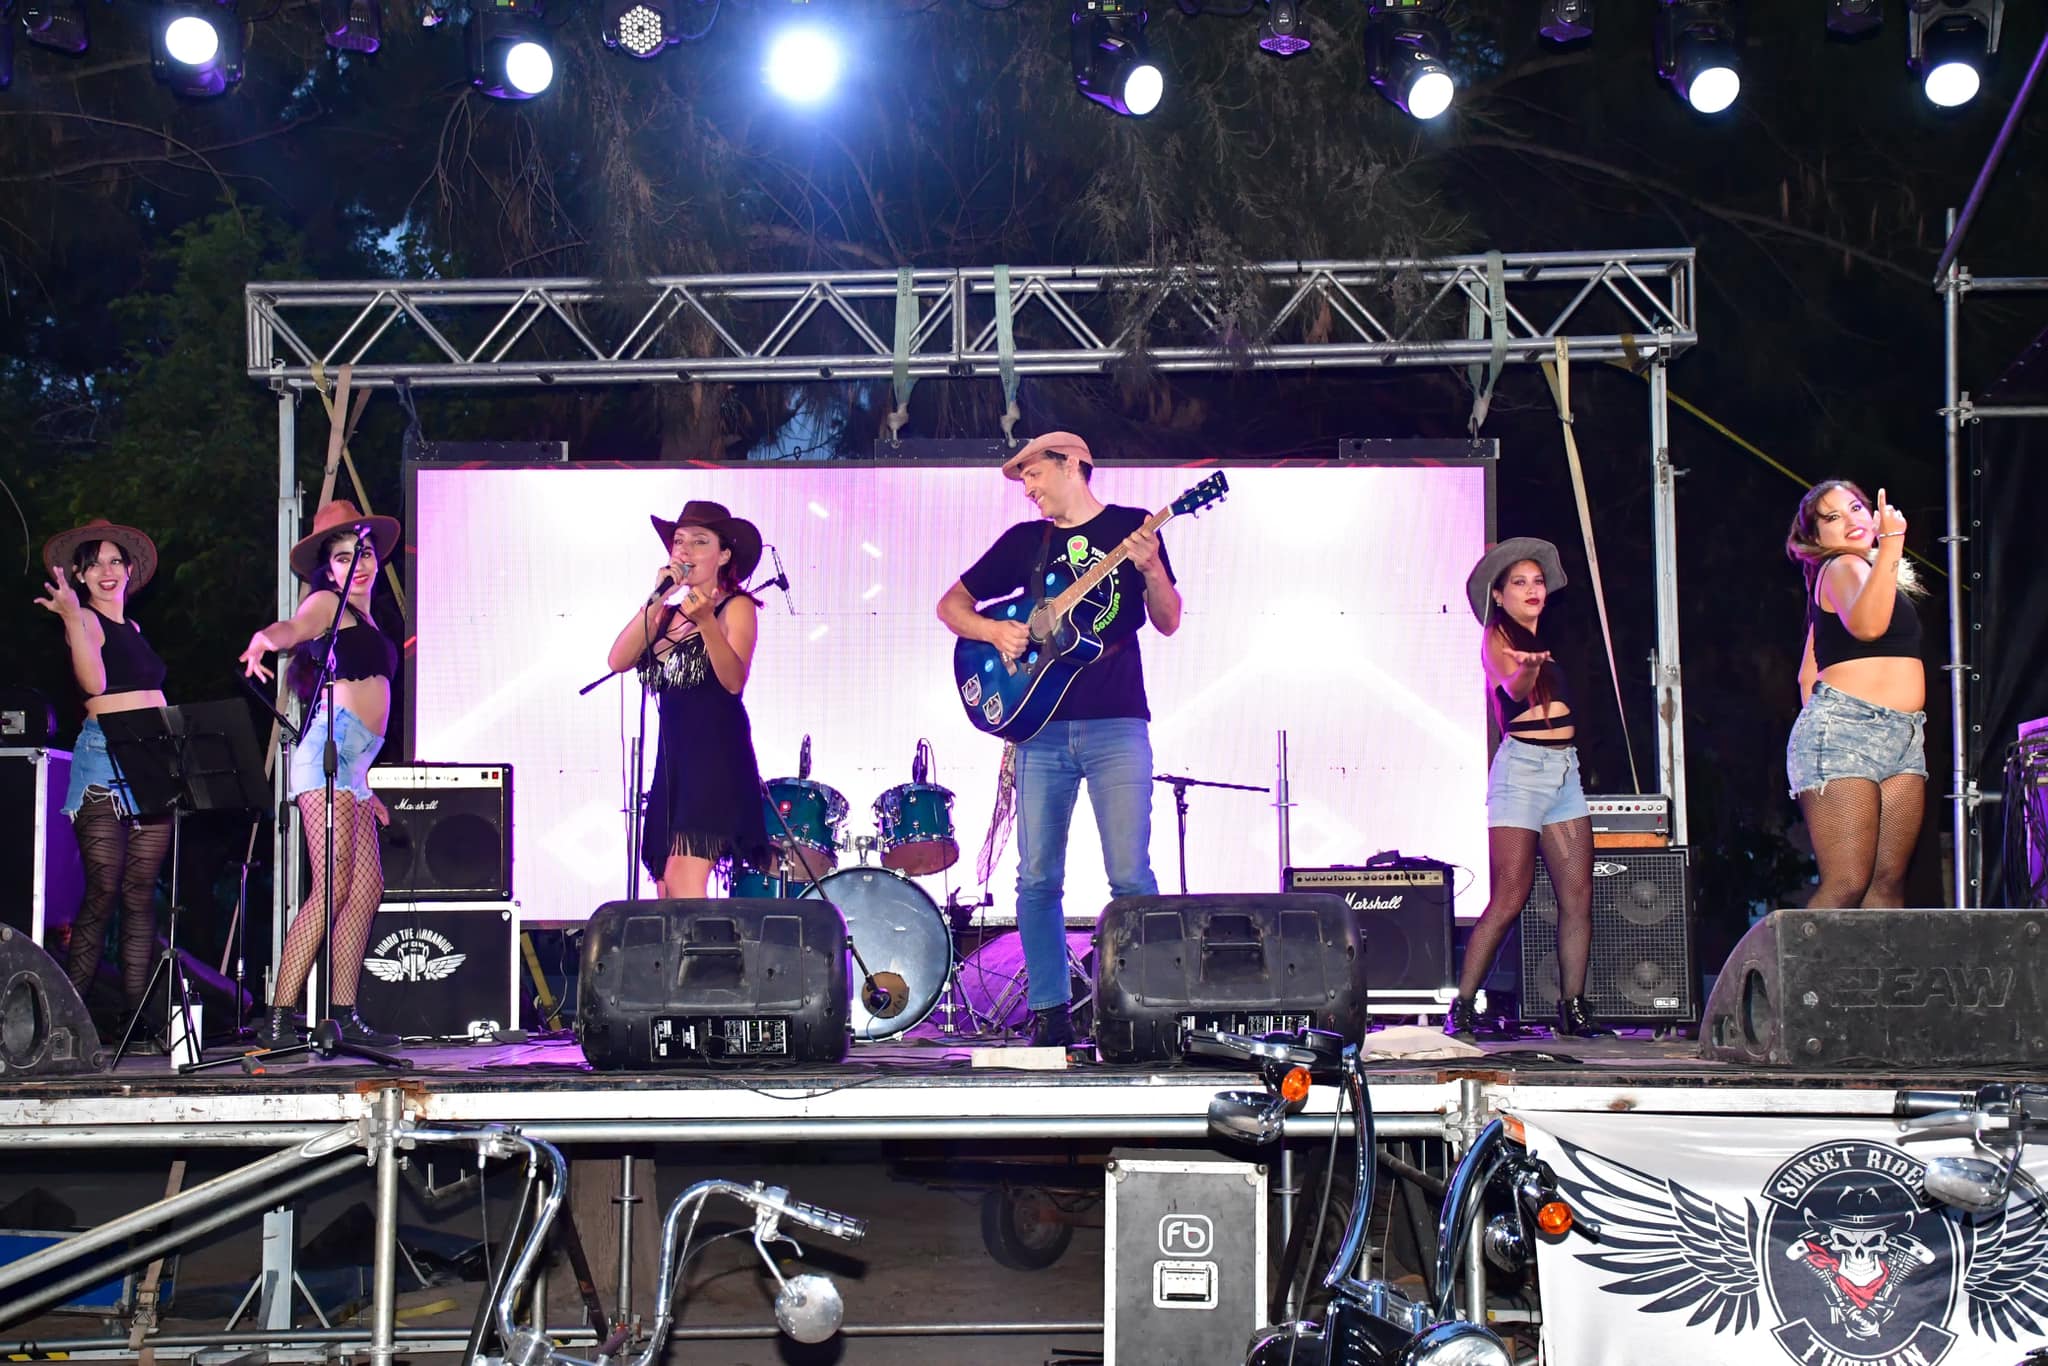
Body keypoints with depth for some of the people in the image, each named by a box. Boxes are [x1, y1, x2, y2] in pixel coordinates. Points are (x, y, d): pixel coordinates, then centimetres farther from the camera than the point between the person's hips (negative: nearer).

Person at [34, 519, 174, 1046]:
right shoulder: (85, 621, 1)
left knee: (141, 893, 2)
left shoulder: (133, 627, 22)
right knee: (104, 889, -13)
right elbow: (94, 681, -16)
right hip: (105, 756, -7)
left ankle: (136, 1017, 2)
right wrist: (72, 615, -22)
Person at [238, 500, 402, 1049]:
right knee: (332, 887, -16)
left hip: (352, 763, 9)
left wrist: (366, 789, 27)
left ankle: (344, 1015, 5)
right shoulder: (328, 603, 3)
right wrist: (264, 638, -44)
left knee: (368, 887, 4)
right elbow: (293, 627, -20)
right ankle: (279, 1018, -18)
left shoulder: (366, 622, 26)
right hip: (328, 748, -9)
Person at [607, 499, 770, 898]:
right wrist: (656, 599, -4)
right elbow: (618, 660, 2)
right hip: (673, 760, 7)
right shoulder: (667, 614, 18)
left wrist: (706, 622, -30)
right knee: (666, 894, 3)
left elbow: (734, 681, -16)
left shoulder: (736, 607, 0)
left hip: (717, 756, -7)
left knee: (683, 880, -19)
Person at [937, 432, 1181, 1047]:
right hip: (1041, 727, 3)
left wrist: (1150, 568, -16)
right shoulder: (1024, 540, 16)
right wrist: (994, 631, -2)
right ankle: (1049, 1014, 8)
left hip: (1117, 726, -3)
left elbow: (1168, 622, 3)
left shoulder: (1132, 528, 8)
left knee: (1131, 876, -9)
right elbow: (950, 604, 17)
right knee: (1037, 879, 0)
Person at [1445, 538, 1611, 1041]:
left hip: (1566, 767, 7)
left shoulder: (1549, 641, 22)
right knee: (1509, 899, -11)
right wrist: (1529, 668, -40)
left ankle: (1573, 1008, 2)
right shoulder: (1496, 637, 0)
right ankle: (1461, 1008, -7)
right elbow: (1513, 688, -22)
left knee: (1578, 895, -1)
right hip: (1522, 764, -7)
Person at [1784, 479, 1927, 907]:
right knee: (1846, 886, -18)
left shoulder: (1856, 572, 26)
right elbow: (1866, 626, -25)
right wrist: (1891, 543, -27)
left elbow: (1808, 675, 27)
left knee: (1887, 883, -4)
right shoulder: (1843, 567, -2)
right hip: (1845, 731, -9)